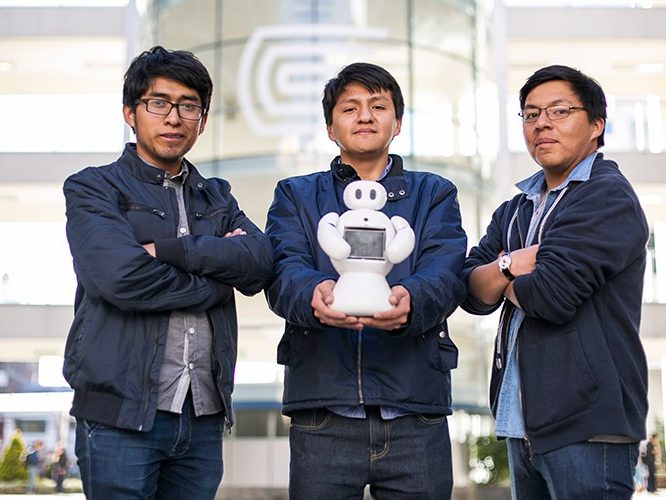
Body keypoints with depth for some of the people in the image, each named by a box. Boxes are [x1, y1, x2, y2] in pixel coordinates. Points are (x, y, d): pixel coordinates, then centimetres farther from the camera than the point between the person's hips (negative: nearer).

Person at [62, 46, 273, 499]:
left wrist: (168, 249, -12)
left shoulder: (217, 198, 18)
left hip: (204, 416, 5)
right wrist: (217, 279, -4)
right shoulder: (93, 189, 3)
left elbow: (260, 261, -2)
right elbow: (119, 275, -16)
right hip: (121, 415, -4)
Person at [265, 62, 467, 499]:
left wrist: (410, 299, -26)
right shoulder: (296, 196, 15)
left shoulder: (434, 195, 15)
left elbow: (446, 275, -2)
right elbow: (284, 272, -3)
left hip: (415, 408, 0)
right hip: (323, 408, 0)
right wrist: (315, 295, -27)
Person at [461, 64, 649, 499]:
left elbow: (551, 293, -20)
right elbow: (472, 293, 8)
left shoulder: (608, 195, -8)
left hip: (587, 425, -8)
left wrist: (506, 283, 1)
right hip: (522, 421, 8)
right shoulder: (517, 209, 19)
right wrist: (510, 264, -11)